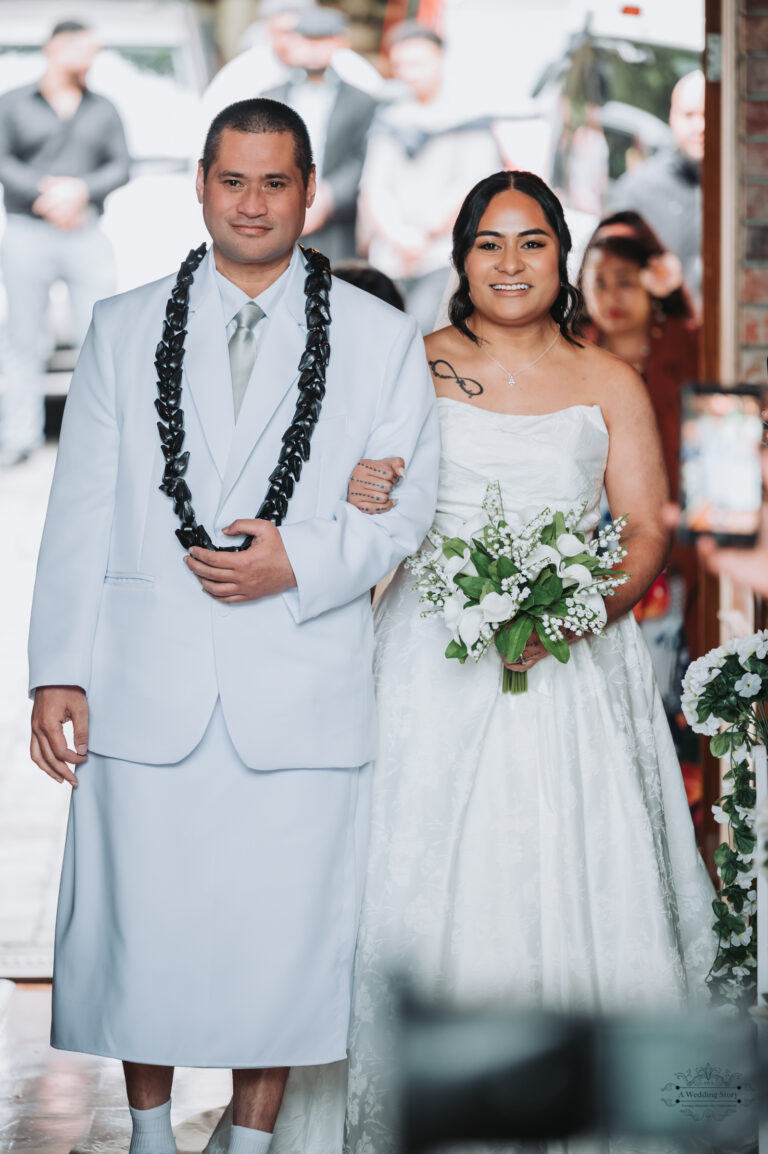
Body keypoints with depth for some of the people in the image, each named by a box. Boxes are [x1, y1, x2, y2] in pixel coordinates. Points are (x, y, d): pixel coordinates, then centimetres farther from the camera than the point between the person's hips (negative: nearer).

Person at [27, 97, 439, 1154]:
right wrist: (59, 673, 0)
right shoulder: (124, 329, 10)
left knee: (280, 940, 3)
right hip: (147, 691, 1)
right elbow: (79, 512, 6)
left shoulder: (379, 338, 7)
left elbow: (405, 506, 5)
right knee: (139, 928, 5)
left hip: (301, 697, -1)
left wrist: (299, 562, -13)